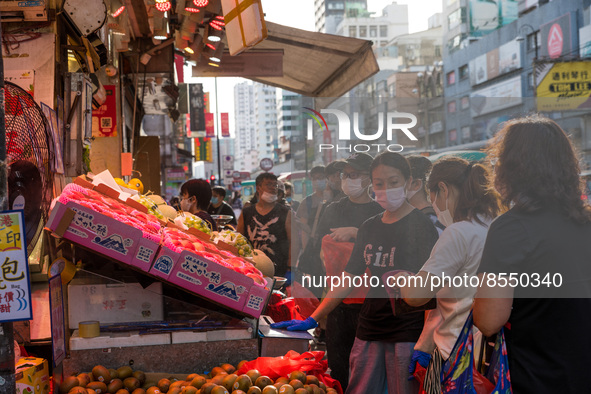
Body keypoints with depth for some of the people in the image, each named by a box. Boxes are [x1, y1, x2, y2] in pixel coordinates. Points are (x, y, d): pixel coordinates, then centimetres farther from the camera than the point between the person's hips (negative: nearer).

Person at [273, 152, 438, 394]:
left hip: (407, 335, -5)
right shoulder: (369, 227, 13)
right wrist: (312, 320, 9)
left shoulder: (421, 226, -5)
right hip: (368, 332, 6)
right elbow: (348, 280, 15)